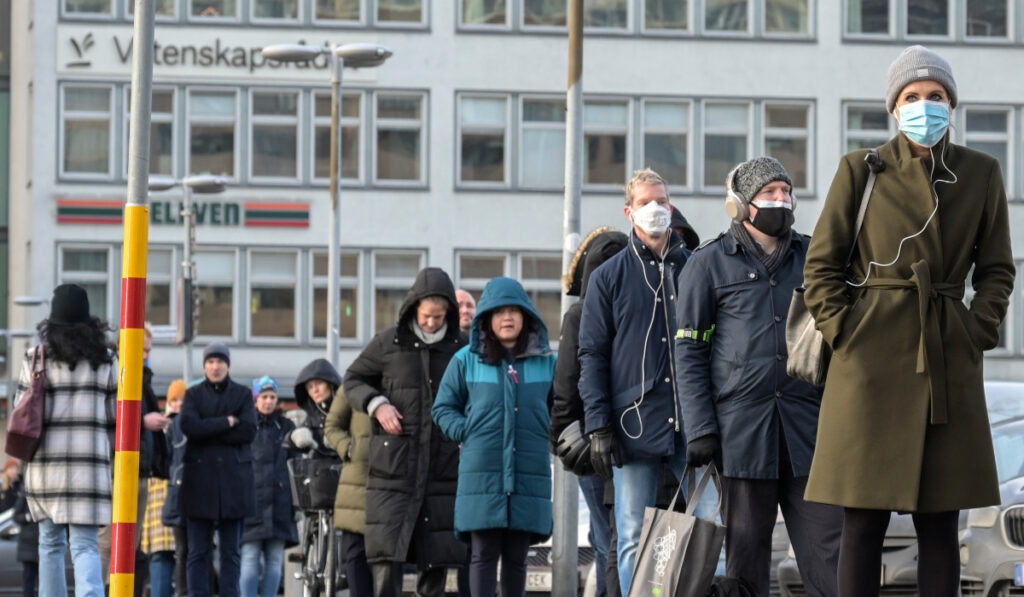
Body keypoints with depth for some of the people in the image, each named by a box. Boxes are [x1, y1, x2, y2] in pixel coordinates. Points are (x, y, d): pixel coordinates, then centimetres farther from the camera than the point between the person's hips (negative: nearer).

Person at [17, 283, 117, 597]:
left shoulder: (37, 357, 2)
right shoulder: (105, 359, 5)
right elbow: (116, 416, 6)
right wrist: (111, 457, 18)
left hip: (45, 461, 1)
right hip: (91, 461, -1)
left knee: (51, 542, 15)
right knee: (85, 546, -4)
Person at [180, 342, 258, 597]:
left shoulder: (243, 394, 11)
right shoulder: (193, 394, 11)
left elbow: (249, 431, -4)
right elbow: (189, 426, -7)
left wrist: (208, 431, -8)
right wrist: (227, 423, -8)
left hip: (233, 479, 0)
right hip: (200, 478, 0)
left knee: (231, 552, 0)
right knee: (198, 551, -2)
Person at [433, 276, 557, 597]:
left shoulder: (547, 362, 9)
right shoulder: (466, 360, 5)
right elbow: (443, 408, 11)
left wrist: (551, 435, 5)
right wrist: (466, 433, -3)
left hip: (529, 474, 2)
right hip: (482, 472, -2)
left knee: (516, 556, 7)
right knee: (483, 554, -3)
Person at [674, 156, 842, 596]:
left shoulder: (812, 256, 14)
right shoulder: (710, 263, 6)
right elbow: (689, 351, 3)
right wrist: (700, 429, -6)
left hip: (808, 425, 2)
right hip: (743, 425, -2)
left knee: (828, 552, -5)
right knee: (745, 557, 1)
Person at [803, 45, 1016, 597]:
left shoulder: (981, 173, 9)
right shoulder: (861, 170, 3)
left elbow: (996, 269, 13)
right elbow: (822, 265, 6)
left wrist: (977, 332, -1)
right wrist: (843, 332, -4)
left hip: (949, 362, 2)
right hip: (872, 358, -2)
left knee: (939, 522, 2)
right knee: (863, 523, -3)